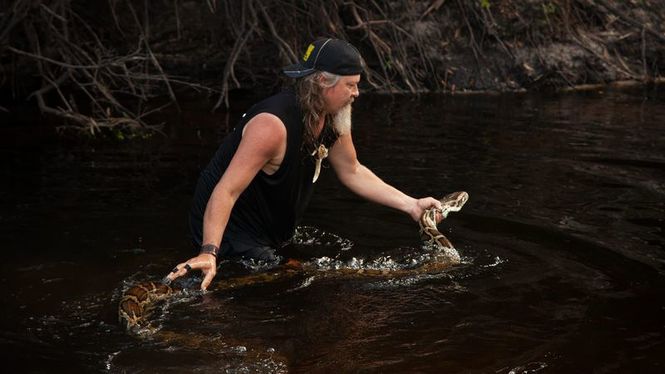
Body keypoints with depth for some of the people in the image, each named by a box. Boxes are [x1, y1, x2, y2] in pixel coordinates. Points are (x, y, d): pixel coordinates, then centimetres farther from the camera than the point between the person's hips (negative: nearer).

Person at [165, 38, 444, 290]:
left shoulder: (334, 119, -4)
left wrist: (411, 205, 6)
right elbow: (226, 191, -36)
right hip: (227, 230, -9)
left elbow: (352, 172, 12)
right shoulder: (273, 125, -32)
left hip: (266, 236, 9)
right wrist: (209, 253, -48)